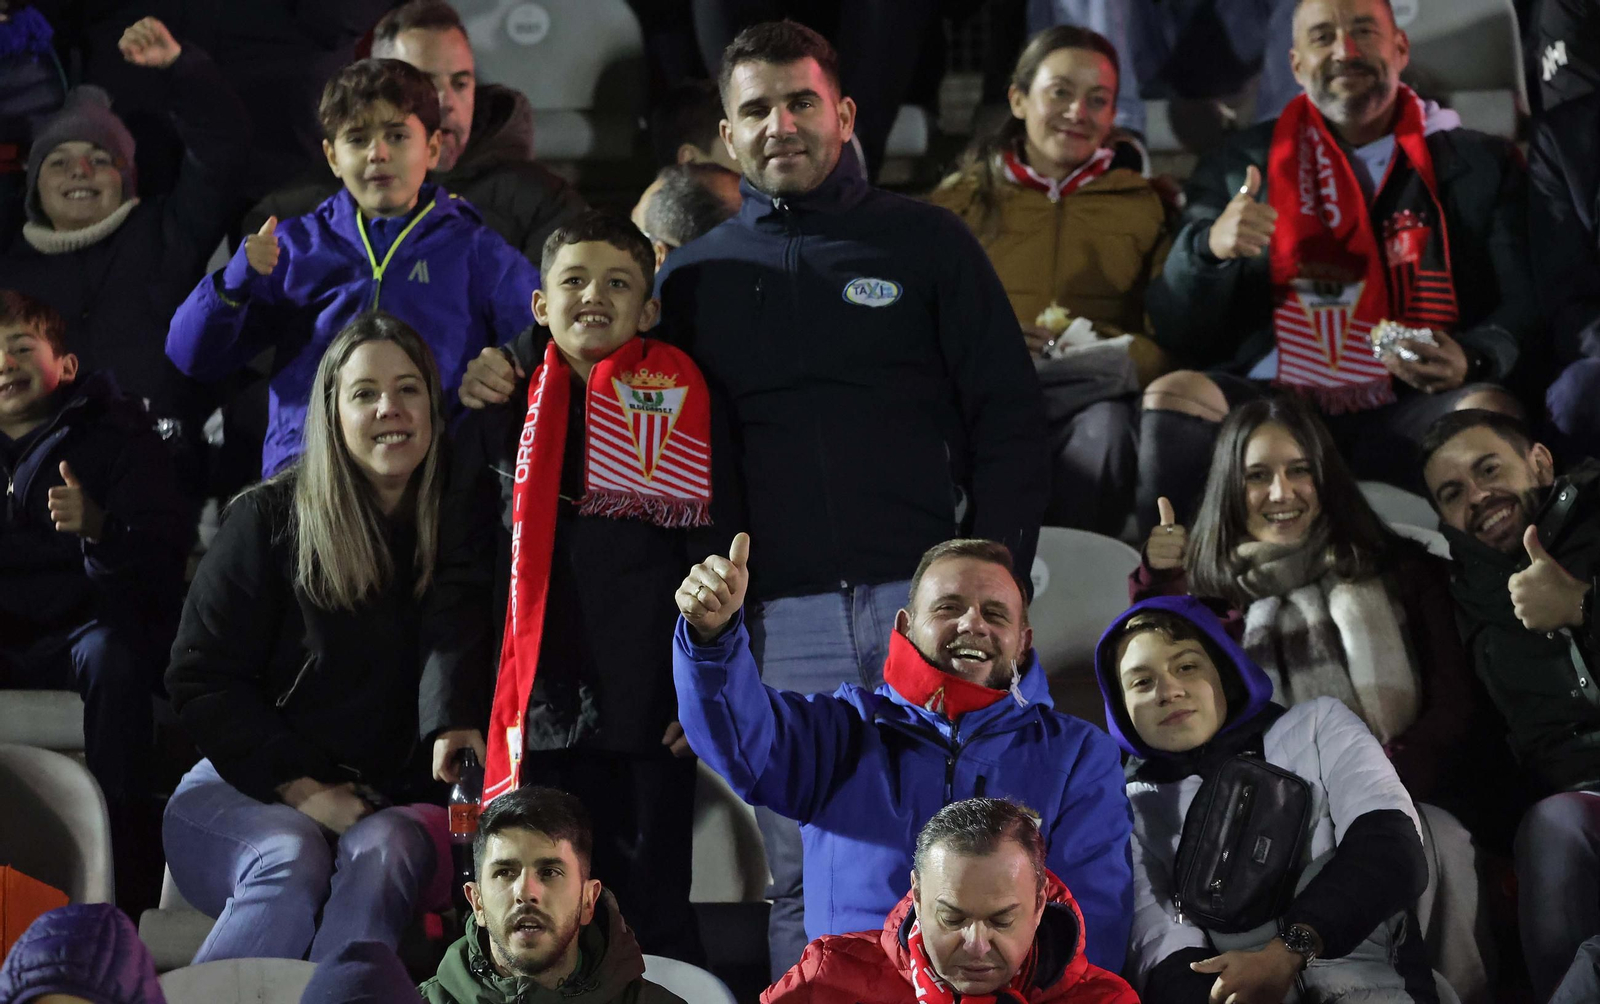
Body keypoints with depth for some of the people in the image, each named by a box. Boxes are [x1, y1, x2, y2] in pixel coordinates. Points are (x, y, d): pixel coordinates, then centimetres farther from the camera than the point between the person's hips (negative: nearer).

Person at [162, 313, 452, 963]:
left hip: (397, 806, 2)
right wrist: (302, 788, -10)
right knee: (292, 859, -35)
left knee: (383, 852, -34)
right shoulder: (270, 519, 1)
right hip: (245, 794, -1)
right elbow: (201, 678, -1)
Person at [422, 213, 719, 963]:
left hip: (652, 718, -2)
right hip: (536, 722, 2)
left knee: (655, 921, 0)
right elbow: (462, 576, 10)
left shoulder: (687, 413, 6)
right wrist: (452, 708, 2)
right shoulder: (498, 421, 12)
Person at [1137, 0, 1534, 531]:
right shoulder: (1239, 164, 16)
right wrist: (1209, 246, -10)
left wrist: (1470, 362, -18)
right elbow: (1177, 335, 12)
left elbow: (1524, 311, 6)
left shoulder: (1482, 165, 14)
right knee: (1173, 397, -27)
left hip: (1408, 418, -1)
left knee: (1490, 411, -32)